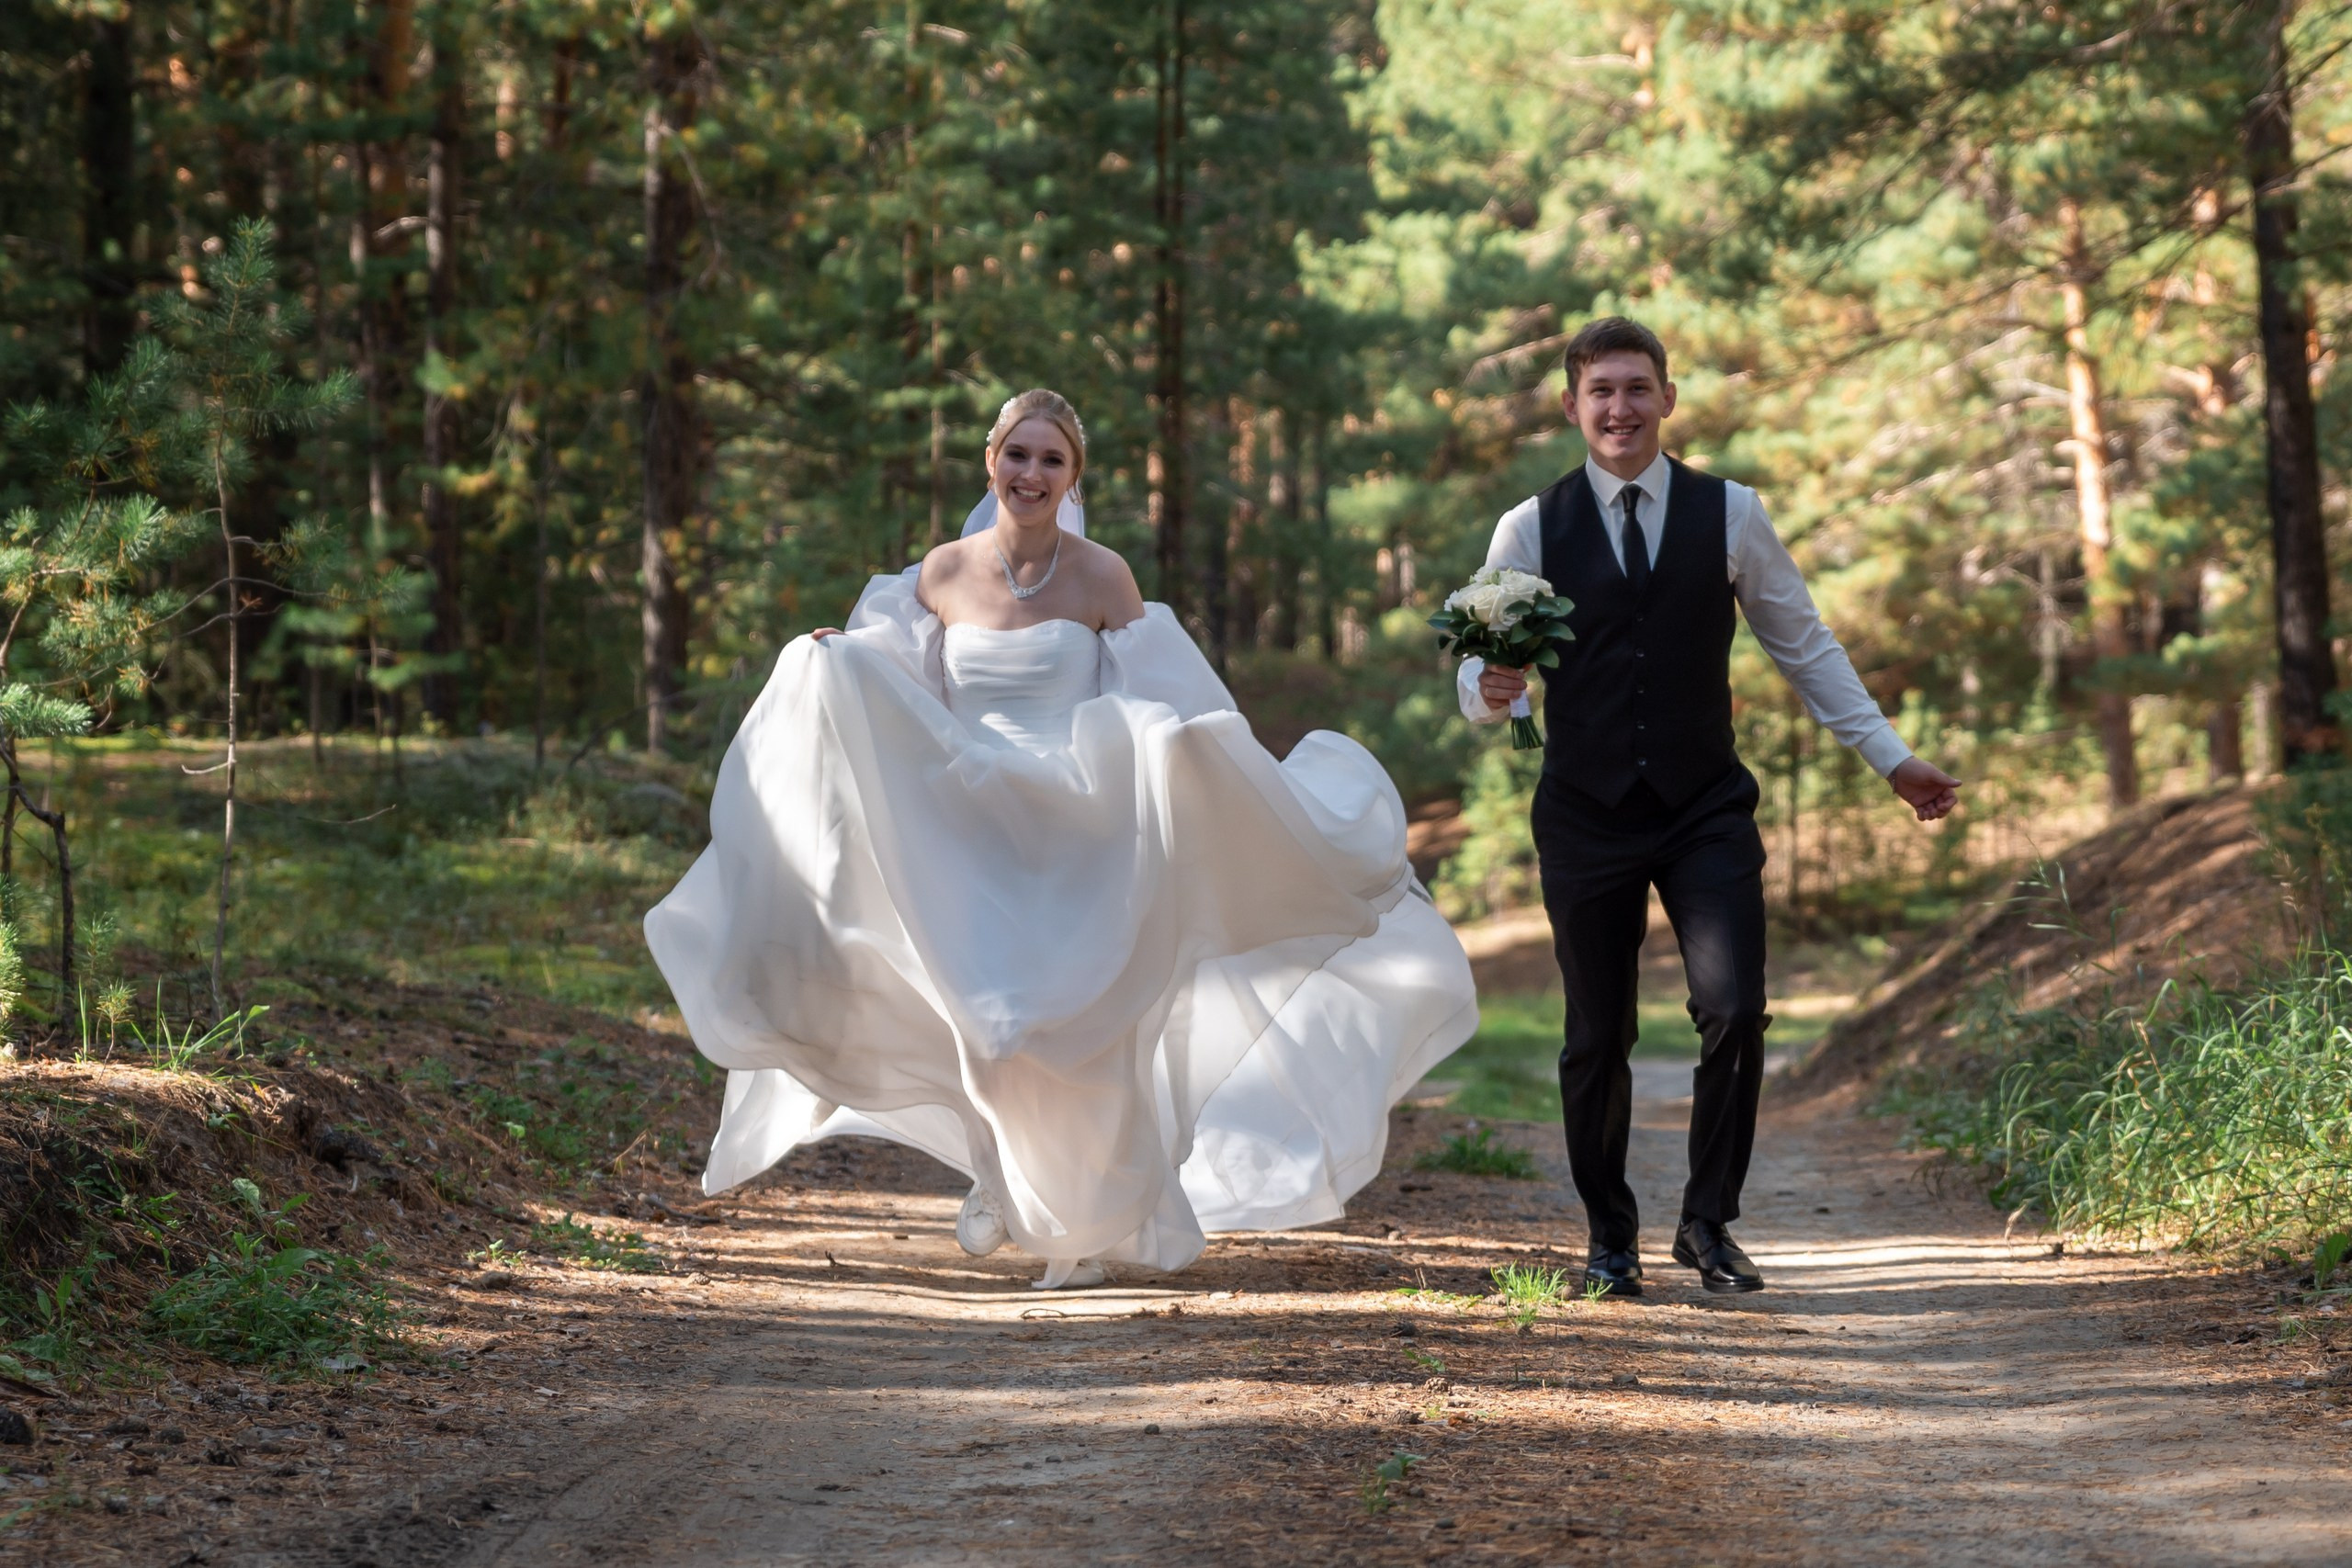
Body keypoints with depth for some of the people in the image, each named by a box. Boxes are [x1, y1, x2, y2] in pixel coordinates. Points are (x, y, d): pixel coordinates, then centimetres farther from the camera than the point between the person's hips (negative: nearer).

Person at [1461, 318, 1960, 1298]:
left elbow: (1804, 646, 11)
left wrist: (1891, 758, 8)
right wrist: (1490, 690, -22)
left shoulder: (1730, 515, 4)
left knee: (1734, 1012, -14)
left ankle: (1707, 1224, 3)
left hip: (1707, 812, 0)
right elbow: (1480, 674, 3)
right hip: (1586, 817, 0)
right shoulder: (1531, 530, 1)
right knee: (1597, 1039, 6)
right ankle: (1610, 1236, 24)